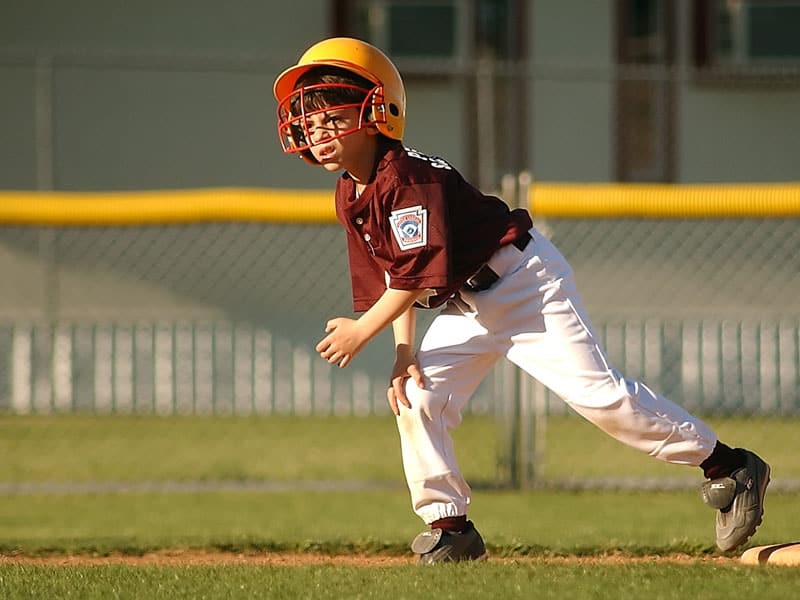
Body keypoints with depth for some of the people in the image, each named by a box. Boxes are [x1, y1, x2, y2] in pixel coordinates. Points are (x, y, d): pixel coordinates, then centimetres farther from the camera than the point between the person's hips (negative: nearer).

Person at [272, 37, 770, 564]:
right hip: (467, 307, 9)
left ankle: (729, 467, -6)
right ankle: (451, 529, 3)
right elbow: (391, 278, 9)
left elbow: (418, 270, -27)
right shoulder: (350, 198, 6)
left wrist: (363, 329, -20)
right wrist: (404, 350, -4)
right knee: (416, 396, -5)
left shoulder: (406, 176, -23)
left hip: (523, 280, -9)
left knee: (598, 392, -14)